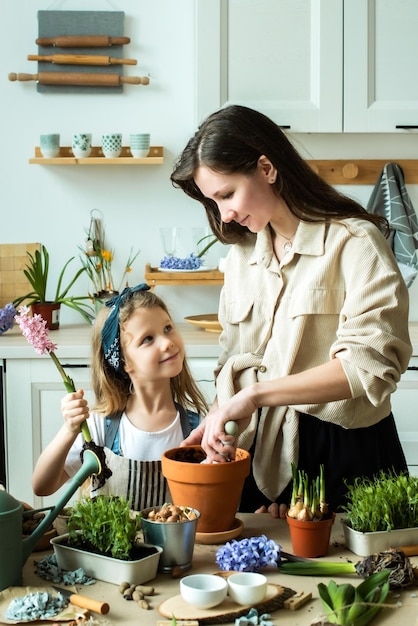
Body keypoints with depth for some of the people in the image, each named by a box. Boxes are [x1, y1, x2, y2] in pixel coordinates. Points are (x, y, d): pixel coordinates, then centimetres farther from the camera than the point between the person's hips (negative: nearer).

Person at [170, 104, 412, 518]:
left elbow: (371, 363, -24)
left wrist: (255, 395, -27)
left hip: (343, 452, -5)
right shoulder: (242, 254, 9)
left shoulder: (354, 243, -13)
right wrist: (220, 414, -7)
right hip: (263, 450, 5)